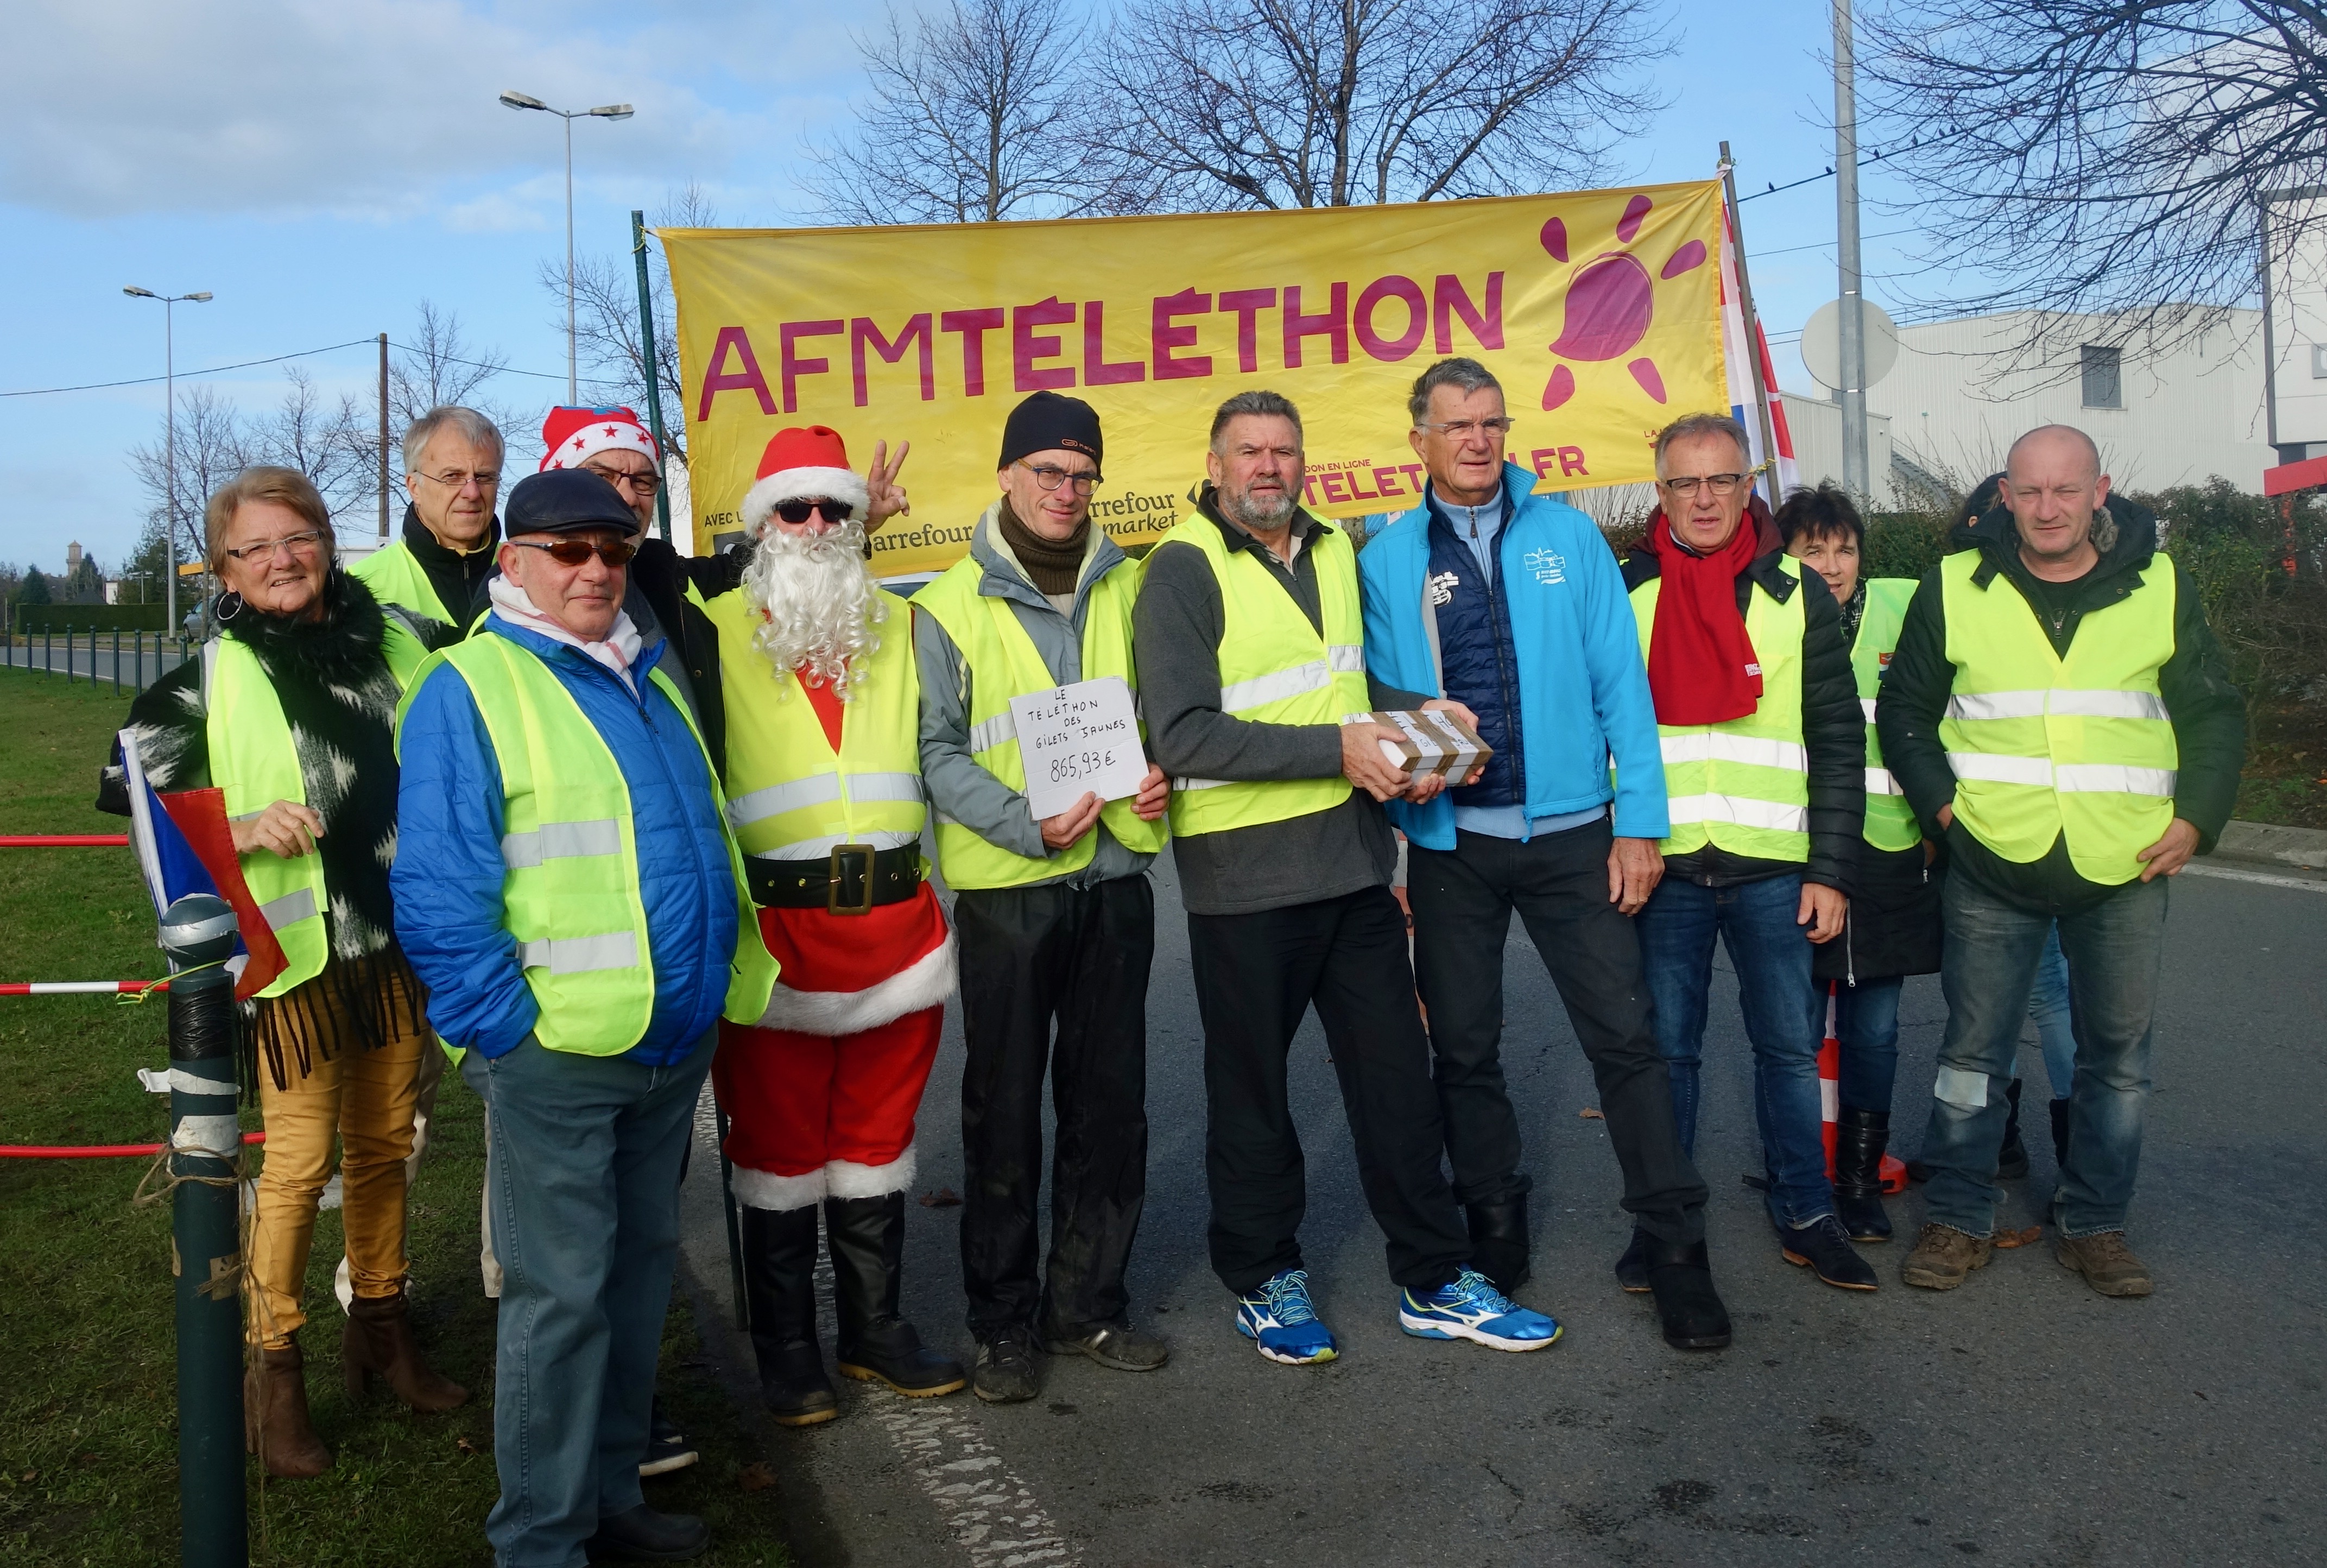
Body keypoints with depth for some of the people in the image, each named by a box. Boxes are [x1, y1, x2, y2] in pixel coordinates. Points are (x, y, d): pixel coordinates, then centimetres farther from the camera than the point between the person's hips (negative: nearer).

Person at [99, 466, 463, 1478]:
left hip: (401, 939, 3)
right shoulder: (212, 681, -4)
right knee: (298, 1163, 1)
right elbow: (127, 789, -1)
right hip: (295, 947, -3)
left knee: (384, 1145, 15)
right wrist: (238, 830, -15)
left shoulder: (397, 641, 3)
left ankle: (381, 1329, 32)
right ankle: (275, 1371, 17)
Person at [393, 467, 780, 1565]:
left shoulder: (651, 677, 15)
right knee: (561, 1295, 1)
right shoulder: (468, 688, -8)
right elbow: (436, 890, -13)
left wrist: (725, 982, 15)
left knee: (640, 1271, 16)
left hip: (675, 1044, 7)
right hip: (557, 1053, -7)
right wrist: (508, 1027, -15)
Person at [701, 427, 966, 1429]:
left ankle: (875, 1329, 28)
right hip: (774, 929, -3)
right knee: (779, 1144, 6)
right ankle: (786, 1351, 20)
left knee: (878, 1136, 13)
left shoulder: (900, 628, 13)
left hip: (896, 923, 4)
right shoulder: (714, 631, 1)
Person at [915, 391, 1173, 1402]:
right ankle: (1004, 1325, 19)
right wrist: (1030, 824, -18)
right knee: (1004, 1113, 5)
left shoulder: (1131, 588, 8)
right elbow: (937, 753, -6)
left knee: (1109, 1104, 10)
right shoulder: (952, 606, -3)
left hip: (1115, 876, 4)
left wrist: (1160, 771, -3)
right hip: (1004, 889, -3)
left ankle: (1087, 1306, 26)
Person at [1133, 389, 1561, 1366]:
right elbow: (1184, 735, -20)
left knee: (1397, 1074, 11)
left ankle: (1433, 1282, 24)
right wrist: (1336, 747, -23)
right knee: (1251, 1089, 9)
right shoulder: (1184, 570, -11)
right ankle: (1263, 1278, 27)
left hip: (1354, 858, 6)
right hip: (1243, 874, -6)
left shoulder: (1333, 552, 11)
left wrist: (1415, 711, 4)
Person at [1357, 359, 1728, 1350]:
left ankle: (1677, 1250, 10)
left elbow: (1619, 680, 0)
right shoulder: (1387, 561, 3)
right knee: (1464, 1051, 11)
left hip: (1570, 831, -1)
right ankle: (1493, 1242, 27)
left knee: (1625, 1038, -1)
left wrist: (1638, 823, -5)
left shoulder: (1567, 537, 3)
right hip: (1450, 842, 1)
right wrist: (1399, 769, -7)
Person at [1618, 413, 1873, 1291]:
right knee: (1667, 1048, 7)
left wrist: (1831, 871, -1)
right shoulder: (1621, 593, 4)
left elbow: (1838, 741, 5)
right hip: (1661, 863, -1)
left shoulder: (1797, 594, 6)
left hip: (1772, 865, 1)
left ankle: (1806, 1216, 23)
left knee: (1790, 1046, 8)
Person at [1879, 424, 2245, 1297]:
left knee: (2118, 1053, 8)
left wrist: (2197, 817, -2)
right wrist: (1941, 801, -3)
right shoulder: (1956, 587, 2)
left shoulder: (2160, 586, 4)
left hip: (2126, 868, 1)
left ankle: (2095, 1225, 23)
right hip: (1993, 866, -1)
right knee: (1973, 1050, 4)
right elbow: (1904, 708, 9)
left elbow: (2215, 714, 10)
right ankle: (1958, 1218, 18)